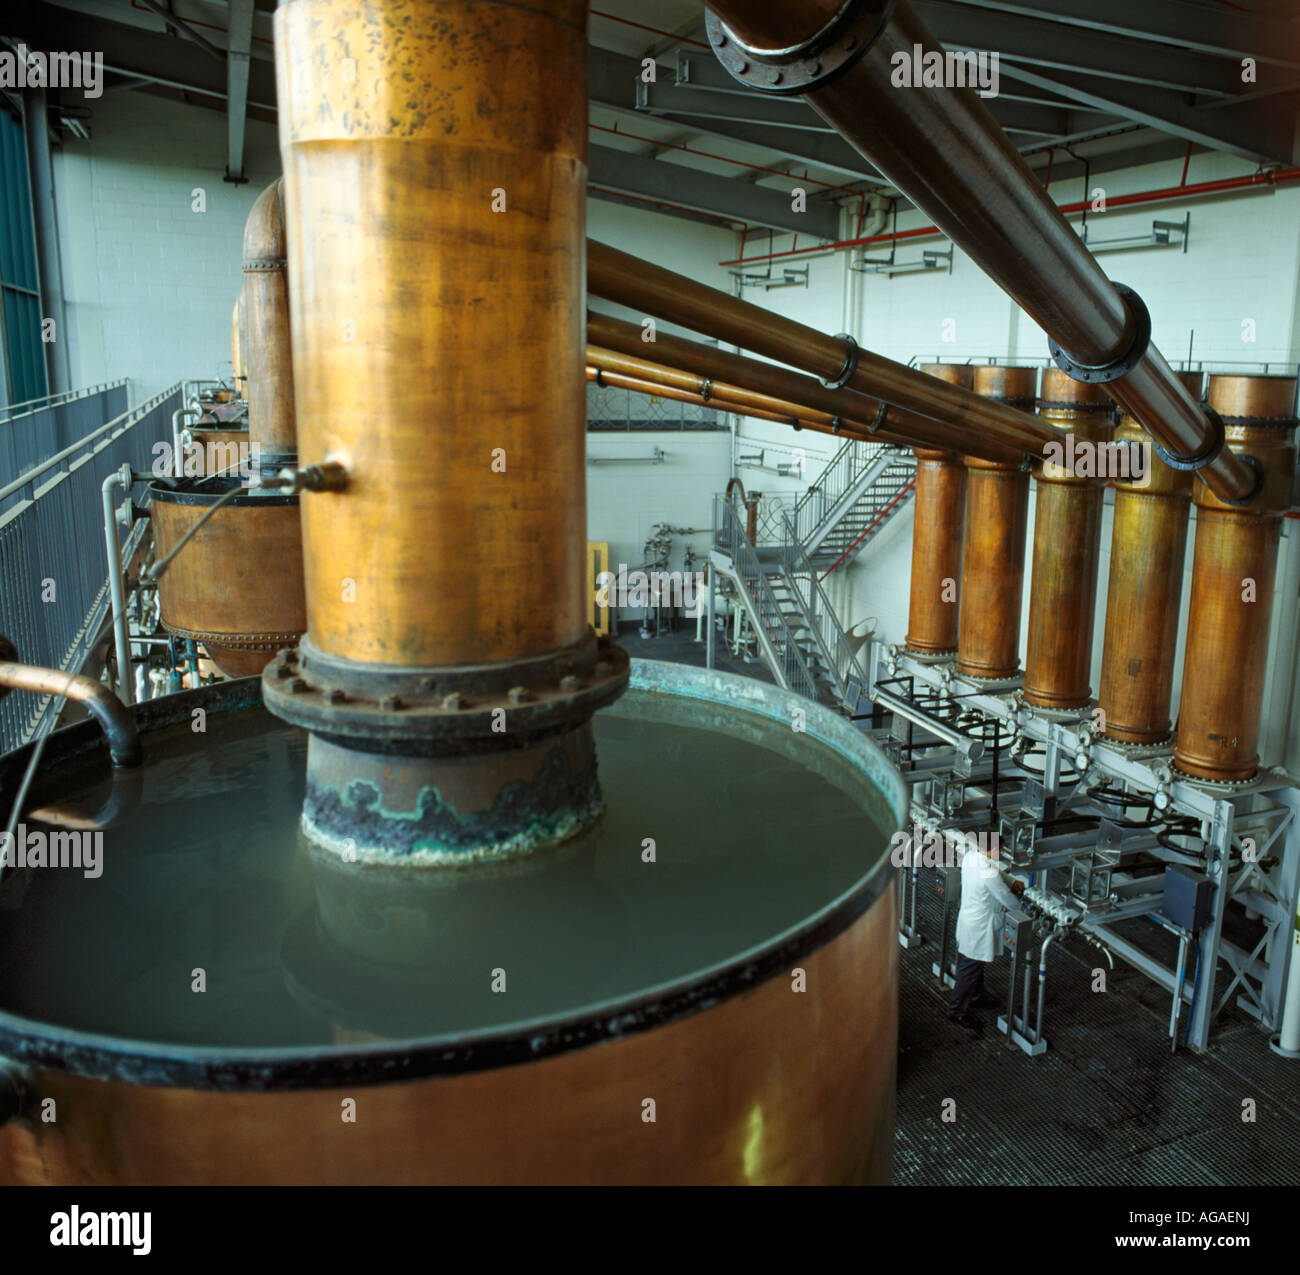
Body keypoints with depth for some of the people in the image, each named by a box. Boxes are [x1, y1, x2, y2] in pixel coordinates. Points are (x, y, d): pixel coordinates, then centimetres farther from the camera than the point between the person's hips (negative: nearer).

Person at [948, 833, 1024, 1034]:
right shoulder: (988, 873, -34)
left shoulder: (970, 856, -7)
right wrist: (1018, 898, 2)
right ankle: (957, 1011, 22)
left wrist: (1012, 882, 0)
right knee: (970, 970, 7)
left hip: (968, 918, 9)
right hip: (978, 927, -9)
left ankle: (976, 996, 48)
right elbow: (1007, 900, -20)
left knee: (976, 964, 28)